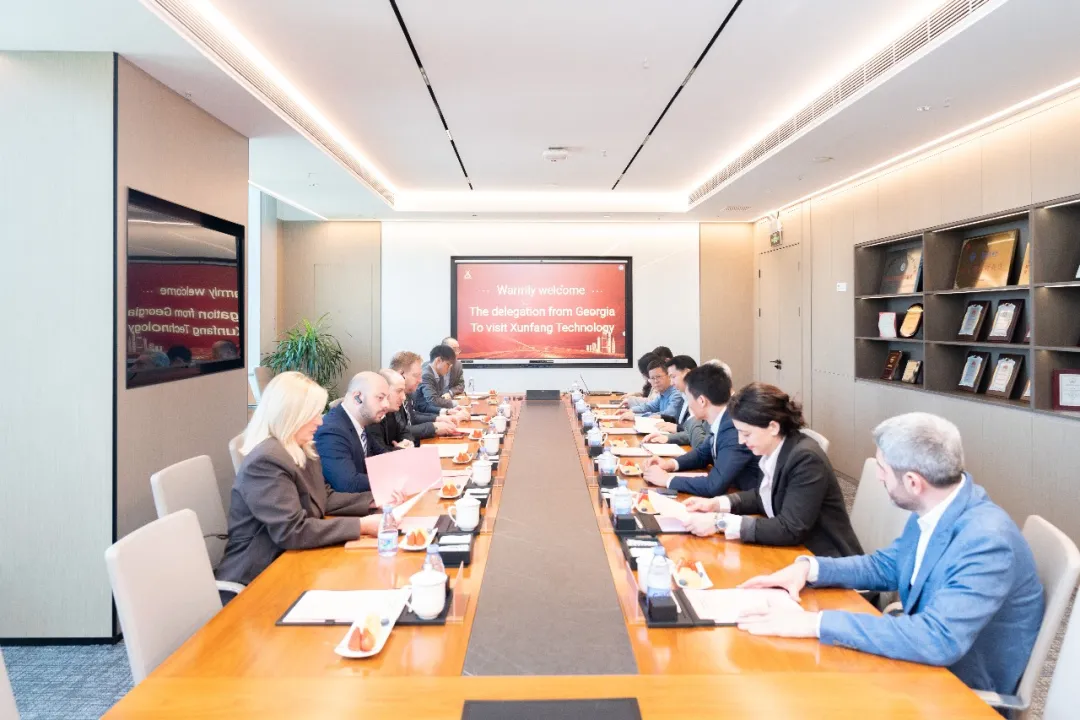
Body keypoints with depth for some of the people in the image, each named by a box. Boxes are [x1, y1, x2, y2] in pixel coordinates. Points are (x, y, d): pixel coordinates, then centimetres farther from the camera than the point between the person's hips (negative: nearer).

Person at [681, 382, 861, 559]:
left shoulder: (806, 459, -25)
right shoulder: (772, 450, -2)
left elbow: (790, 530, -28)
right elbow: (762, 496, 14)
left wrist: (721, 522, -28)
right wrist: (717, 503, -1)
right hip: (793, 551, 7)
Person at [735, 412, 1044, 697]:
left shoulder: (987, 541, -31)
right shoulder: (933, 508, -5)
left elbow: (939, 639, -38)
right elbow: (887, 566, 9)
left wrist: (817, 623, -38)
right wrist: (810, 568, -6)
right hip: (928, 664, 7)